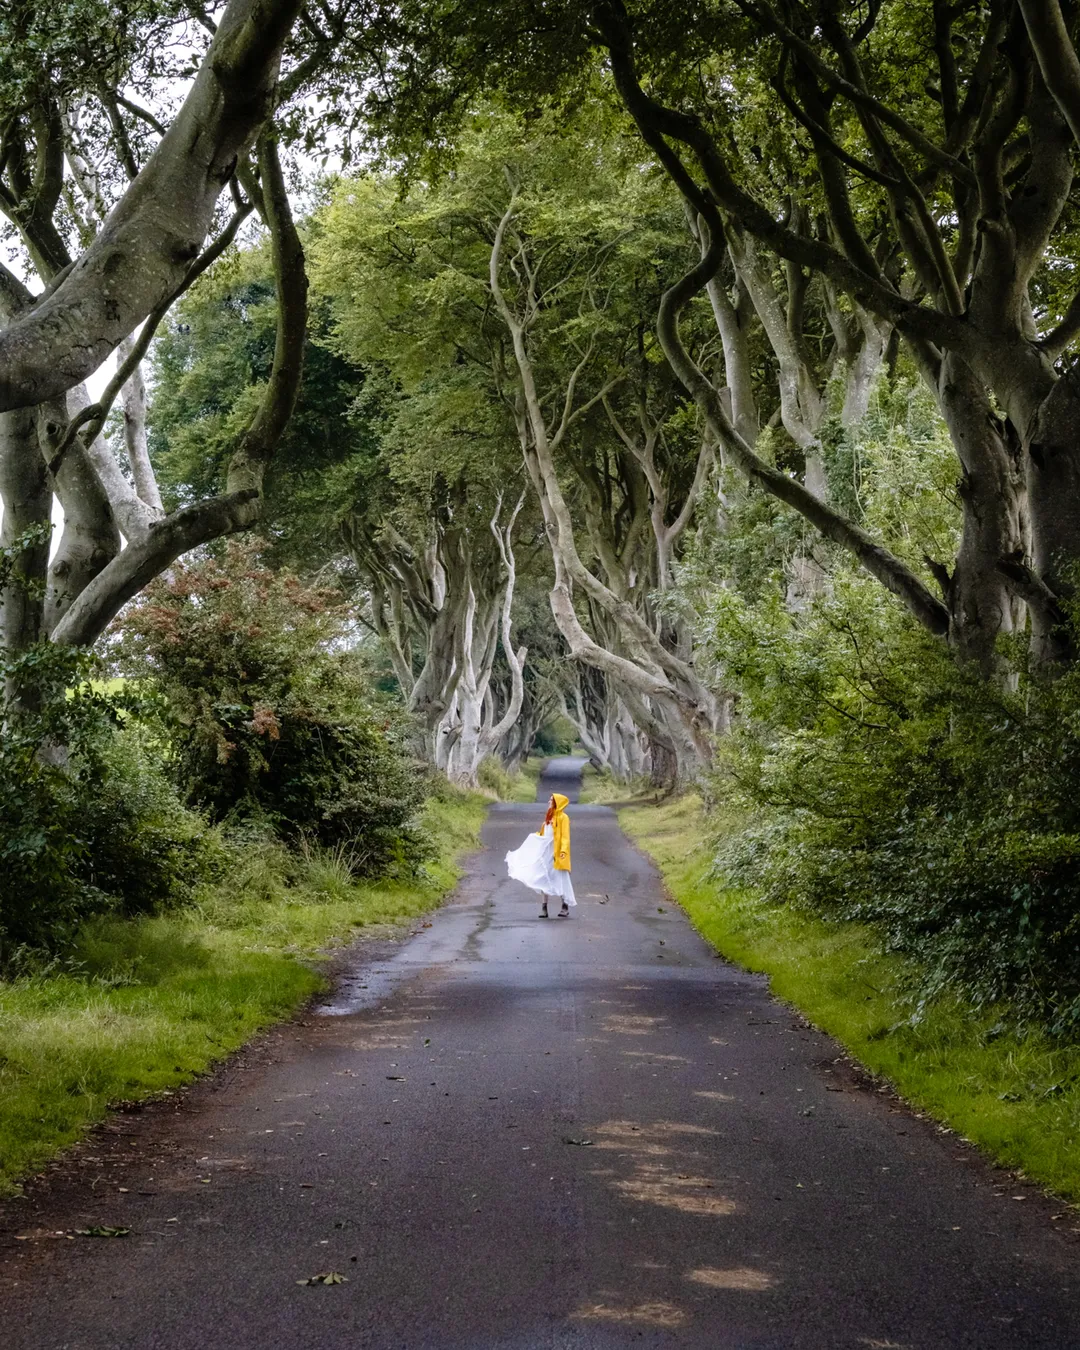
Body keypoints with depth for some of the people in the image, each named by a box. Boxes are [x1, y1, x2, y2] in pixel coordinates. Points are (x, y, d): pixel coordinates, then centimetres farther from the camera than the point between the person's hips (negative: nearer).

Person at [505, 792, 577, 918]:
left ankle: (565, 907, 8)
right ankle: (544, 909, 7)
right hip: (545, 852, 8)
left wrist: (563, 851, -23)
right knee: (544, 879, 5)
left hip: (557, 854, -8)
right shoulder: (549, 817, 15)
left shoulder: (563, 817, -7)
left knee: (560, 880, -3)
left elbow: (565, 836, -14)